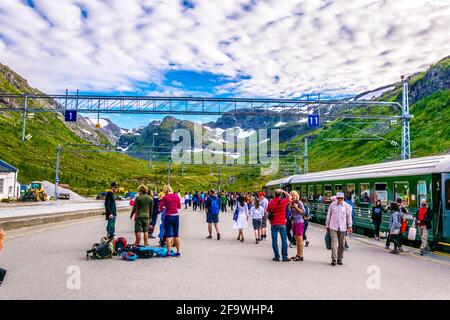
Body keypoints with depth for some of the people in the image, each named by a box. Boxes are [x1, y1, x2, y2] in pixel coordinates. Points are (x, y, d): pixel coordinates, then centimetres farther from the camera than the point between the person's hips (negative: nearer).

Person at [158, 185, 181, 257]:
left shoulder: (165, 198, -8)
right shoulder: (176, 196, 2)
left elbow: (160, 208, -8)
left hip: (168, 216, -4)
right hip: (176, 216, 4)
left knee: (168, 235, 3)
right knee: (176, 235, 12)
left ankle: (168, 252, 1)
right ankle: (178, 252, 14)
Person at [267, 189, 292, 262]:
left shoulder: (270, 203, 0)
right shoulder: (283, 201, -7)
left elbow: (268, 213, 5)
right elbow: (289, 196, 10)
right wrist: (283, 191, 13)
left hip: (273, 224, 2)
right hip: (282, 223, -2)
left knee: (274, 241, 6)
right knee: (284, 241, 4)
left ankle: (277, 256, 8)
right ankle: (284, 256, 5)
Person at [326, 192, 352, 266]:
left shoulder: (346, 206, 1)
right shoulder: (332, 205, 1)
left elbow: (349, 216, 8)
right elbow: (328, 216, 8)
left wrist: (349, 226, 4)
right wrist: (327, 226, 11)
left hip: (342, 228, 1)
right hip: (333, 227, -1)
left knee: (341, 244, 7)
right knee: (334, 242, -10)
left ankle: (340, 259, 18)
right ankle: (333, 259, -8)